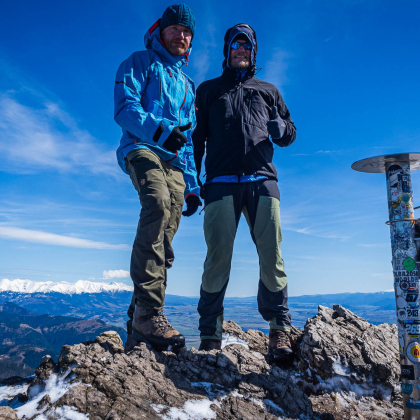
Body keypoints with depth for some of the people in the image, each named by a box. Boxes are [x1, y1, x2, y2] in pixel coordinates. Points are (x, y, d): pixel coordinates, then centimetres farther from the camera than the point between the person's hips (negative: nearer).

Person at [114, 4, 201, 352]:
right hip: (142, 149, -6)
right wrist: (158, 129, -23)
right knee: (158, 203, -35)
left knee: (164, 238, -6)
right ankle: (149, 311, -39)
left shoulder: (187, 85, 31)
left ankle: (138, 328, -3)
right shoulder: (140, 63, 14)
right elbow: (124, 108, -4)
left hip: (174, 162, 6)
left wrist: (192, 186, 18)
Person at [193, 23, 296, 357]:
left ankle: (279, 328, 2)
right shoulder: (209, 89, 24)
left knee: (271, 255, -7)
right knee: (218, 257, -7)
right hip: (221, 182, -1)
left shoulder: (268, 91, 27)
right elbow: (196, 137, 16)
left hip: (262, 180, 1)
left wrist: (280, 128, -3)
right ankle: (211, 334, 0)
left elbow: (290, 135, 23)